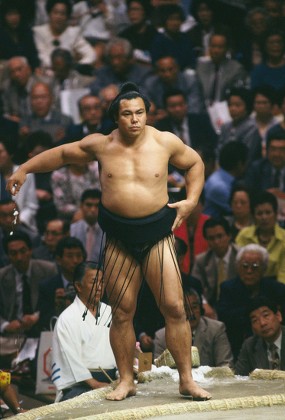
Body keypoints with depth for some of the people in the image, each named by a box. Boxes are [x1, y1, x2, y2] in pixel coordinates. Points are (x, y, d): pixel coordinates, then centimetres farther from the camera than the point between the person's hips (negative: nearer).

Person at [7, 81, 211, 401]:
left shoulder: (165, 143, -1)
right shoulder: (101, 146, 1)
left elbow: (195, 163, 16)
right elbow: (62, 154, 14)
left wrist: (191, 200, 4)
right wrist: (24, 170, 12)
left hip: (157, 235, -1)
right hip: (119, 239, 1)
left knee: (174, 308, -7)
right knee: (121, 312, 4)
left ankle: (187, 380, 1)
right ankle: (126, 381, 16)